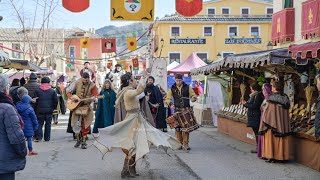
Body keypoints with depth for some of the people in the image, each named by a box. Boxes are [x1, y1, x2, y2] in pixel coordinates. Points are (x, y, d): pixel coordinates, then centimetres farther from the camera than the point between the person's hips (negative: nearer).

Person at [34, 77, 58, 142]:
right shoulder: (52, 91, 0)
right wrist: (53, 108, 13)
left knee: (40, 123, 8)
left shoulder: (37, 91, 0)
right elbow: (56, 101, 0)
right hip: (49, 110, 0)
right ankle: (47, 138, 10)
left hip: (40, 110, 0)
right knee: (48, 124, 8)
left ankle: (39, 137, -5)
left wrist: (36, 108, 11)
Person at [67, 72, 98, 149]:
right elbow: (69, 92, 5)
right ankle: (78, 139, 21)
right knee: (75, 124, -1)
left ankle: (84, 142, 11)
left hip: (86, 107, -1)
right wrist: (72, 98, -13)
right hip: (76, 105, 1)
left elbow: (95, 95, -1)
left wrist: (91, 98, -22)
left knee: (85, 125, -1)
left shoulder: (92, 85, -6)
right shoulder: (77, 83, -1)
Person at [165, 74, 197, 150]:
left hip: (186, 110, -1)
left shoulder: (187, 87, 5)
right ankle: (179, 143, 12)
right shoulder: (172, 89, 7)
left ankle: (185, 143, 0)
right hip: (177, 110, 1)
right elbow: (168, 98, 6)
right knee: (177, 127, 1)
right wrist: (170, 104, -14)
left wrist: (193, 98, -17)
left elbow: (193, 95, 7)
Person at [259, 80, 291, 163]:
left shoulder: (271, 98, -13)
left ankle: (271, 156, 5)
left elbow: (267, 112, -11)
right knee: (281, 139, 11)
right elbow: (287, 112, 8)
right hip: (283, 123, 5)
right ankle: (281, 155, 15)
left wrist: (264, 124, -3)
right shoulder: (285, 98, 3)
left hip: (272, 122, -5)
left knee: (271, 139, 4)